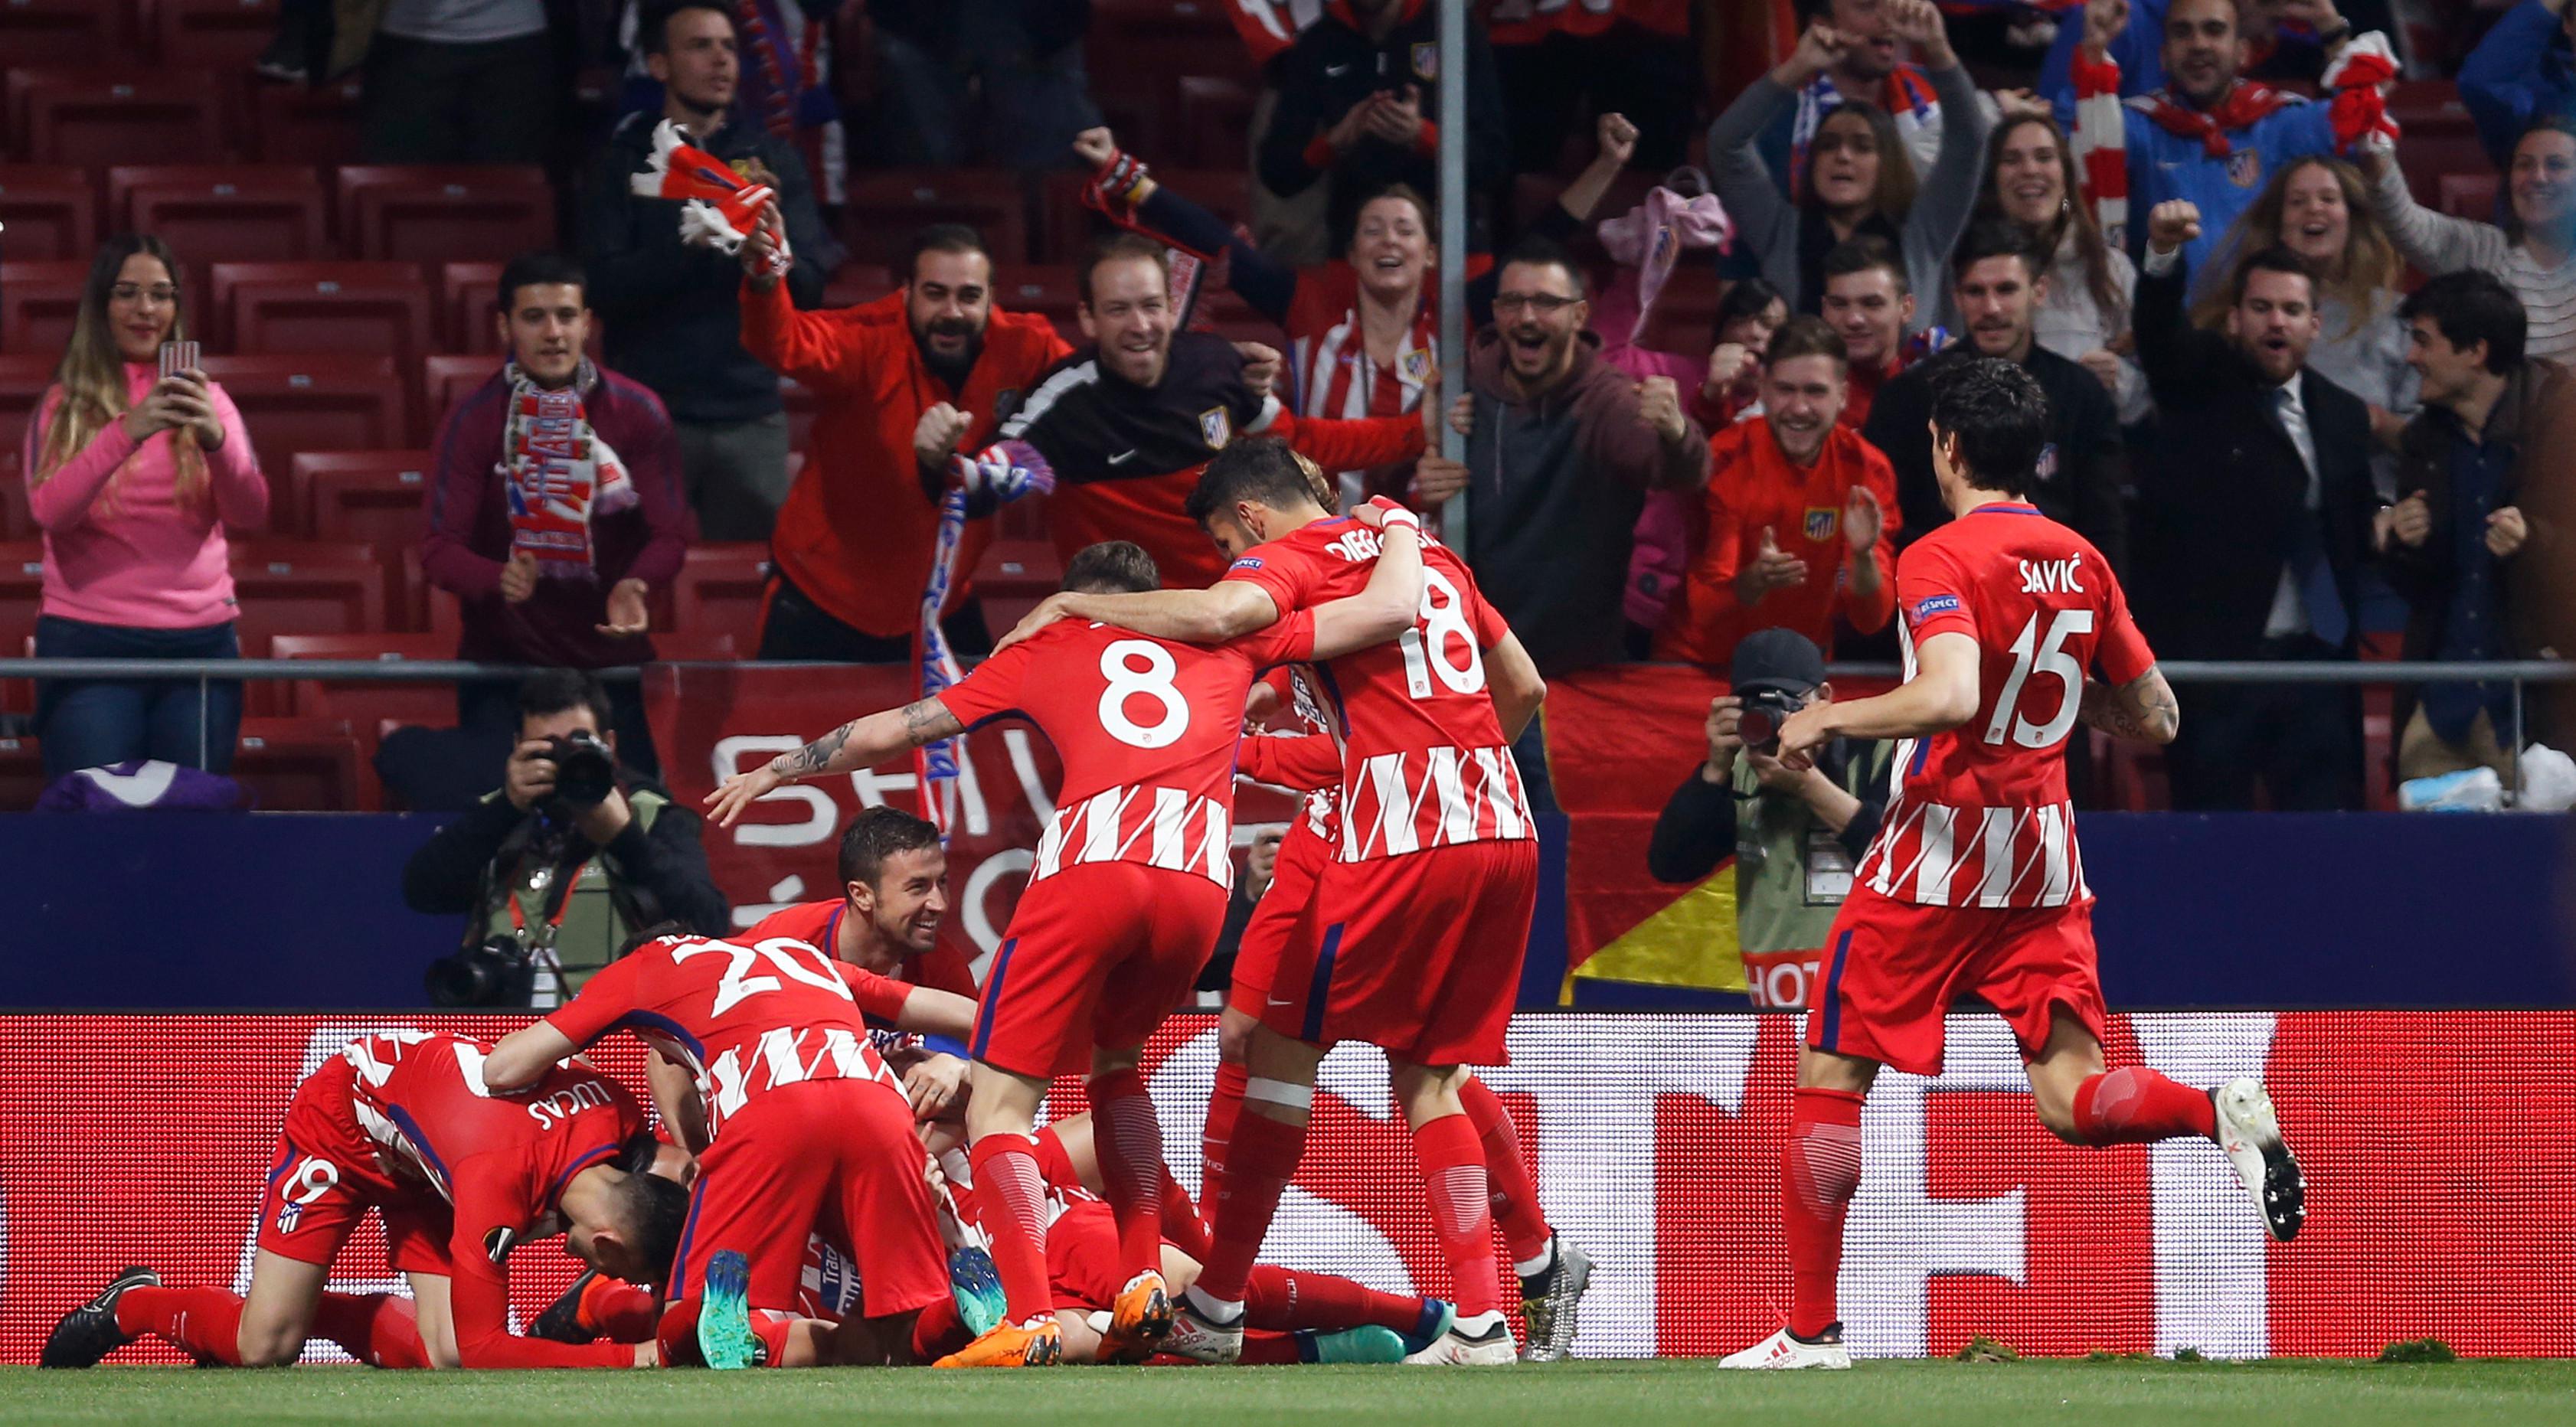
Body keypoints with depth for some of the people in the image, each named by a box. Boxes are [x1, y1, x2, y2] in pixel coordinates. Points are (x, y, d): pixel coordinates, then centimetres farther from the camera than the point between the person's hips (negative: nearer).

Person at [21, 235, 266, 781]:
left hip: (200, 640, 2)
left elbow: (250, 514, -3)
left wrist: (215, 439, -24)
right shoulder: (64, 406, 5)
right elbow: (48, 510, -11)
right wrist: (127, 433, -25)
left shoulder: (207, 402, 9)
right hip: (89, 643, -2)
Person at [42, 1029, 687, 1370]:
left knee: (436, 1354, -10)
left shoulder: (622, 1117, -24)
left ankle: (306, 1308, 17)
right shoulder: (500, 1180, -44)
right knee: (265, 1348, -11)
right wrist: (627, 1360, -43)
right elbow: (481, 1348, -38)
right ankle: (132, 1306, 20)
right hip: (342, 1122, -6)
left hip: (422, 1161, 6)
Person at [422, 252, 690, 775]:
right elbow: (439, 549, -7)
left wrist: (635, 585, -23)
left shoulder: (637, 413, -2)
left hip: (613, 655, 1)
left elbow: (669, 533, -1)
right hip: (501, 659, -1)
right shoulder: (474, 420, -4)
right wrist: (497, 579, -29)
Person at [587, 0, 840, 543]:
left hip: (750, 415, 2)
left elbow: (808, 287, 1)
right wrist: (692, 243, -23)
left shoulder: (771, 159, 6)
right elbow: (605, 288, -8)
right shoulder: (627, 159, 1)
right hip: (649, 411, -2)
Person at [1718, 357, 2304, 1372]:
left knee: (1829, 1077, 5)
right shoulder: (2081, 563, 9)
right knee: (2072, 1098, 2)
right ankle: (2225, 1113, -28)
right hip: (2044, 856, 6)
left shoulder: (1940, 558, -11)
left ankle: (1812, 1329, 6)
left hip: (1938, 851, -6)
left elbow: (1949, 695, -28)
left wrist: (1827, 719, -14)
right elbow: (2156, 718, 13)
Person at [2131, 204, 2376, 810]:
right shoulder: (2204, 387, 2)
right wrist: (2164, 256, -36)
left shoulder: (2343, 415, 14)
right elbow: (2160, 335, -19)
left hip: (2315, 663, 4)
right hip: (2211, 661, -4)